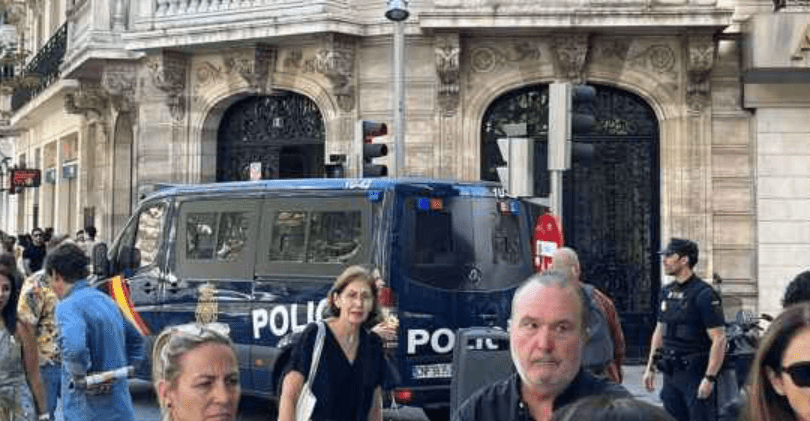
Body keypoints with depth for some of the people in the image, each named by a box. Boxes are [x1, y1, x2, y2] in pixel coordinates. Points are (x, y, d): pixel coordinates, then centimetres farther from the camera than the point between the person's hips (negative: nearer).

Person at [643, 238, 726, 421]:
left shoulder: (704, 294, -12)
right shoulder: (667, 292, 11)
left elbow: (719, 339, -15)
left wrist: (709, 378, -19)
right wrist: (650, 367, 16)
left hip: (695, 374, -7)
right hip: (670, 374, 7)